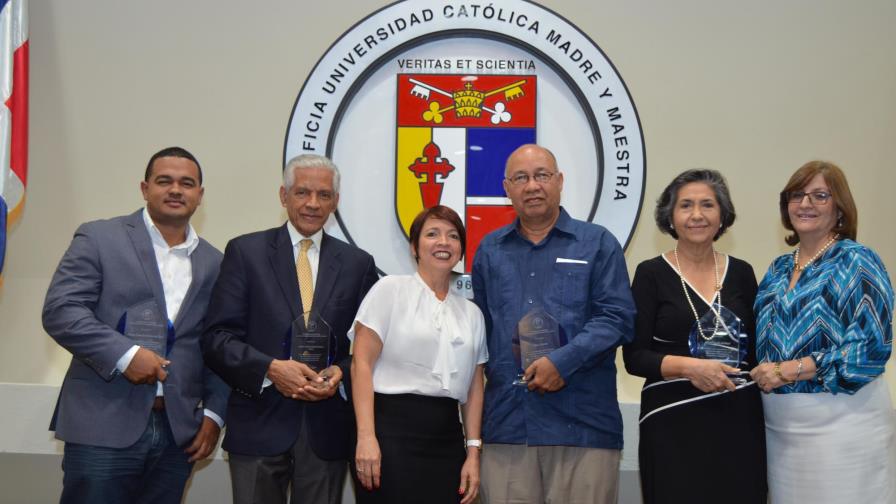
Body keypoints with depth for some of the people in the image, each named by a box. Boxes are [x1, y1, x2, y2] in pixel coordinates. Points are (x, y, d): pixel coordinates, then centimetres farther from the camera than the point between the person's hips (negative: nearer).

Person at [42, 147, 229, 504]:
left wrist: (214, 413, 4)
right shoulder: (98, 239, 2)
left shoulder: (214, 264, 13)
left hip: (178, 432, 4)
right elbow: (60, 311, -7)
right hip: (103, 427, -3)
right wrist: (125, 354, -17)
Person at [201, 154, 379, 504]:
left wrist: (341, 372, -10)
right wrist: (270, 368, -17)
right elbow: (216, 337, -4)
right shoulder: (245, 252, 1)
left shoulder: (357, 263, 8)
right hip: (260, 425, -2)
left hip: (327, 429, 2)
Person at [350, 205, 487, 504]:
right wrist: (366, 436, -15)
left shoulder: (472, 313, 14)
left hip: (447, 437, 5)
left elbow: (474, 388, 14)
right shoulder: (390, 289, 1)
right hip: (393, 429, -4)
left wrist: (473, 453, 6)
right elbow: (362, 364, -6)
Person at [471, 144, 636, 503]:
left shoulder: (597, 243, 6)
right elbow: (480, 326, 17)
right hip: (505, 422, 3)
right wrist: (489, 372, 2)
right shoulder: (490, 250, 15)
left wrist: (564, 360, -13)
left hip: (582, 423, -2)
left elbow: (618, 318, -3)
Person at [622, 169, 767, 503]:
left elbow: (755, 350, 14)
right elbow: (634, 357, -6)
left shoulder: (741, 273, 8)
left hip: (739, 422, 3)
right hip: (674, 425, -3)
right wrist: (688, 366, -19)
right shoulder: (652, 274, -2)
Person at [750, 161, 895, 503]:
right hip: (779, 424, 6)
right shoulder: (779, 269, 11)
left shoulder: (856, 262, -8)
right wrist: (761, 374, -5)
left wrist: (788, 370, -18)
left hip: (840, 422, -6)